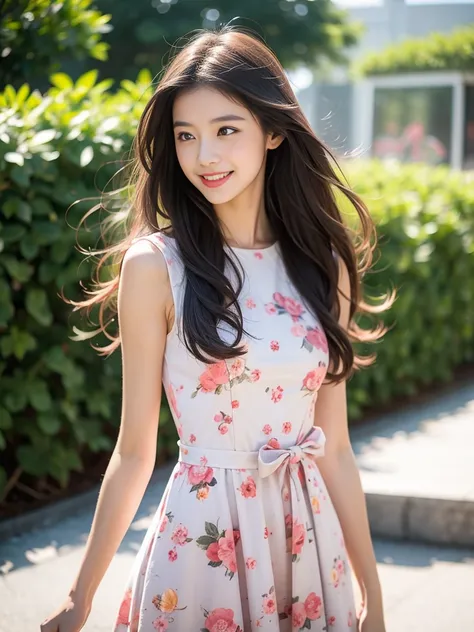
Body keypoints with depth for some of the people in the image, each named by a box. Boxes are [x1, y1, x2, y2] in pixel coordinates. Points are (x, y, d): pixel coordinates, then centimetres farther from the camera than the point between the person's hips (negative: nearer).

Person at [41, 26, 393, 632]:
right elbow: (135, 451, -5)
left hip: (310, 537, 4)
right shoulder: (155, 264, -10)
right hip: (200, 538, -3)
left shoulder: (324, 264, 0)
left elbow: (334, 446, 5)